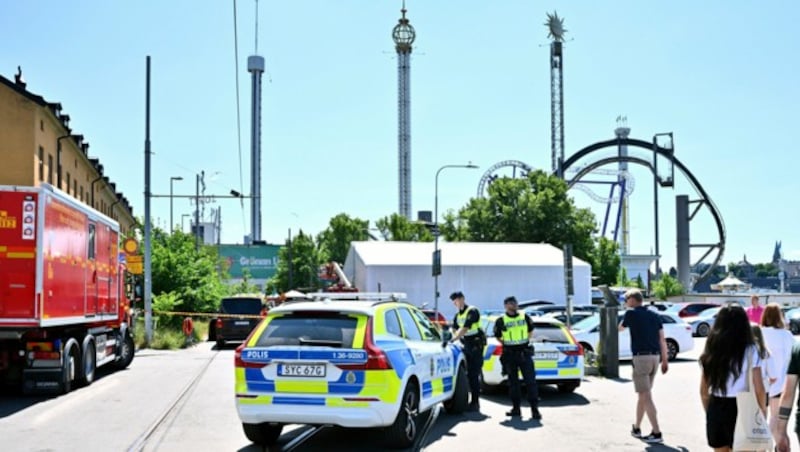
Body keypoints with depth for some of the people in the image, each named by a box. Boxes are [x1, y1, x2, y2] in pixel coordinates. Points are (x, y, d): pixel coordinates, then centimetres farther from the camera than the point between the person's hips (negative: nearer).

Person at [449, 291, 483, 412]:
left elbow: (465, 328, -21)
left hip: (476, 344, -8)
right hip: (466, 344, 8)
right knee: (467, 374, 6)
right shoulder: (457, 315, 15)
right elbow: (454, 329, 8)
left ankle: (475, 403, -4)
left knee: (474, 374, -8)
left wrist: (453, 339, -28)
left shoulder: (472, 311, -11)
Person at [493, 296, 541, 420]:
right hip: (510, 354, 0)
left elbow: (531, 330, 19)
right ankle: (516, 408, 15)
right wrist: (507, 344, 4)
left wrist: (527, 341, 11)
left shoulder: (525, 317, 5)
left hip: (525, 353, 0)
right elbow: (498, 336, 11)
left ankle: (534, 408, -5)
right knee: (513, 382, 7)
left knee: (530, 381, -6)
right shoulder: (501, 321, 0)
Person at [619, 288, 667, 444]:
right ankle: (636, 428, 27)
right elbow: (662, 340, 10)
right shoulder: (654, 315, 12)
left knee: (646, 396, -8)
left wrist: (627, 316, 33)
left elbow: (621, 328, 15)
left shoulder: (631, 313, -5)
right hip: (655, 357, 7)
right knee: (643, 394, 18)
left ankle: (657, 433, -14)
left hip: (641, 357, -7)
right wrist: (665, 360, 13)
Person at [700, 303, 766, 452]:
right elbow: (759, 390, -9)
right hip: (740, 410, -4)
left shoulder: (711, 351, 5)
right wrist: (762, 413, 4)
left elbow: (704, 391, 8)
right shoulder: (749, 351, -8)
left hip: (715, 409, 4)